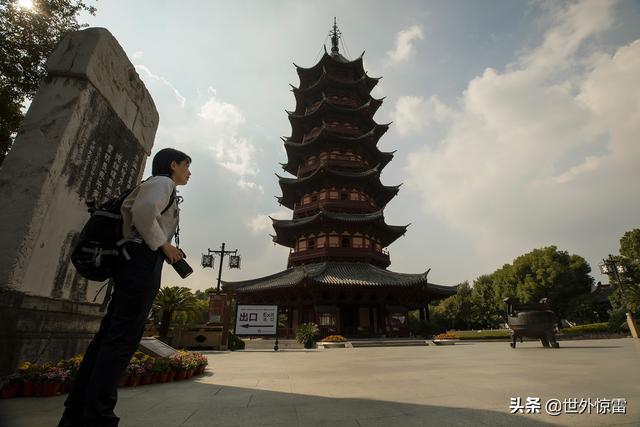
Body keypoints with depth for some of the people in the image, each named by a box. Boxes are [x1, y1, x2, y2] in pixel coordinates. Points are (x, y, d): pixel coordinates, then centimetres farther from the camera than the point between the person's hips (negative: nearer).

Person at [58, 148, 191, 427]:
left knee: (109, 335, 7)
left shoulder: (153, 186, 29)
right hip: (144, 261, -10)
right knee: (122, 339, -12)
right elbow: (144, 210, -20)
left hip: (134, 261, 10)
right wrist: (164, 245, -11)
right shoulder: (163, 182, -1)